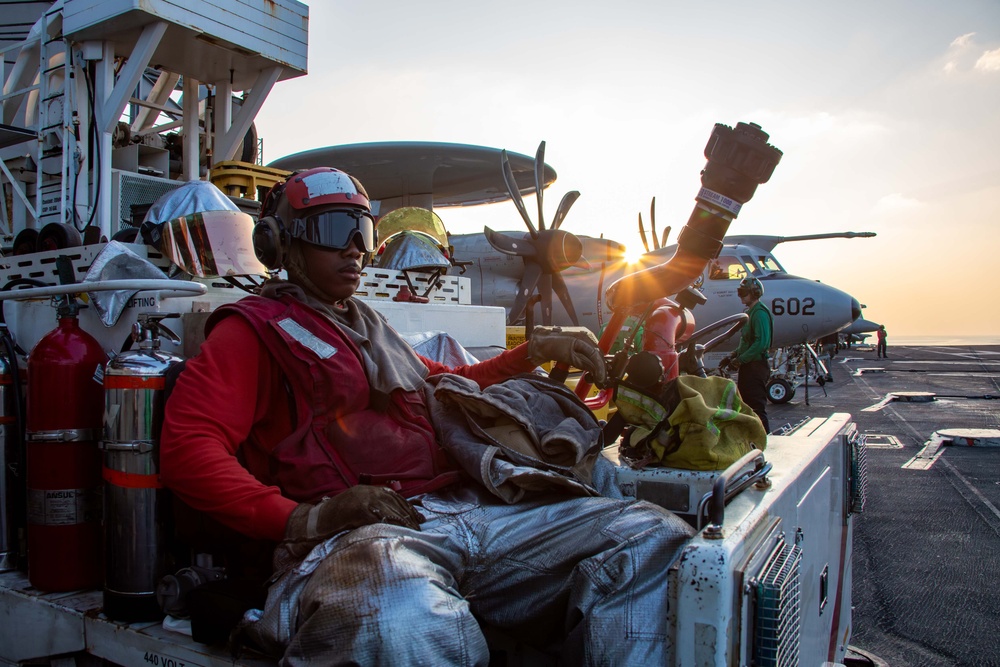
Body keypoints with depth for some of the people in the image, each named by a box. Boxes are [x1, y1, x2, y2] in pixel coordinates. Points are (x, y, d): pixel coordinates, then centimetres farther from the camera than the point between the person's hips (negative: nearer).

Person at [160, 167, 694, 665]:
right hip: (364, 532, -7)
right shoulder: (255, 328, 9)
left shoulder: (368, 326, 31)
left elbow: (449, 385, 44)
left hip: (466, 504, 7)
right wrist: (303, 519, -18)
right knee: (404, 621, -45)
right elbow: (187, 451, -6)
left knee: (654, 538, -9)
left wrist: (537, 350, 33)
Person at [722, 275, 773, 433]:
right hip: (749, 366, 11)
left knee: (757, 408, -7)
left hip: (756, 366, -11)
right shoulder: (751, 312, 17)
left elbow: (761, 343, -25)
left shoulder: (760, 313, -15)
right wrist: (733, 355, 10)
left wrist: (740, 360, -20)